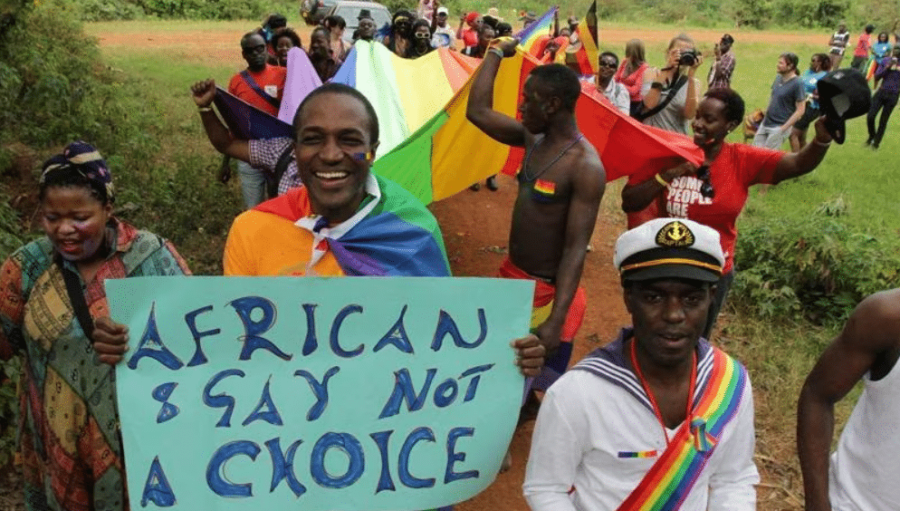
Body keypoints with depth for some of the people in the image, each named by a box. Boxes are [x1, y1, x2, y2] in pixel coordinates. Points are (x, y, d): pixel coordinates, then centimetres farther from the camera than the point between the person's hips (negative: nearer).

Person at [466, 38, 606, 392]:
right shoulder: (533, 139, 0)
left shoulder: (585, 166, -23)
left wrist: (556, 322, -29)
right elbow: (478, 111, 5)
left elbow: (576, 249, -26)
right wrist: (496, 52, 8)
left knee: (539, 388, 4)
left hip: (547, 292, -8)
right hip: (511, 277, 8)